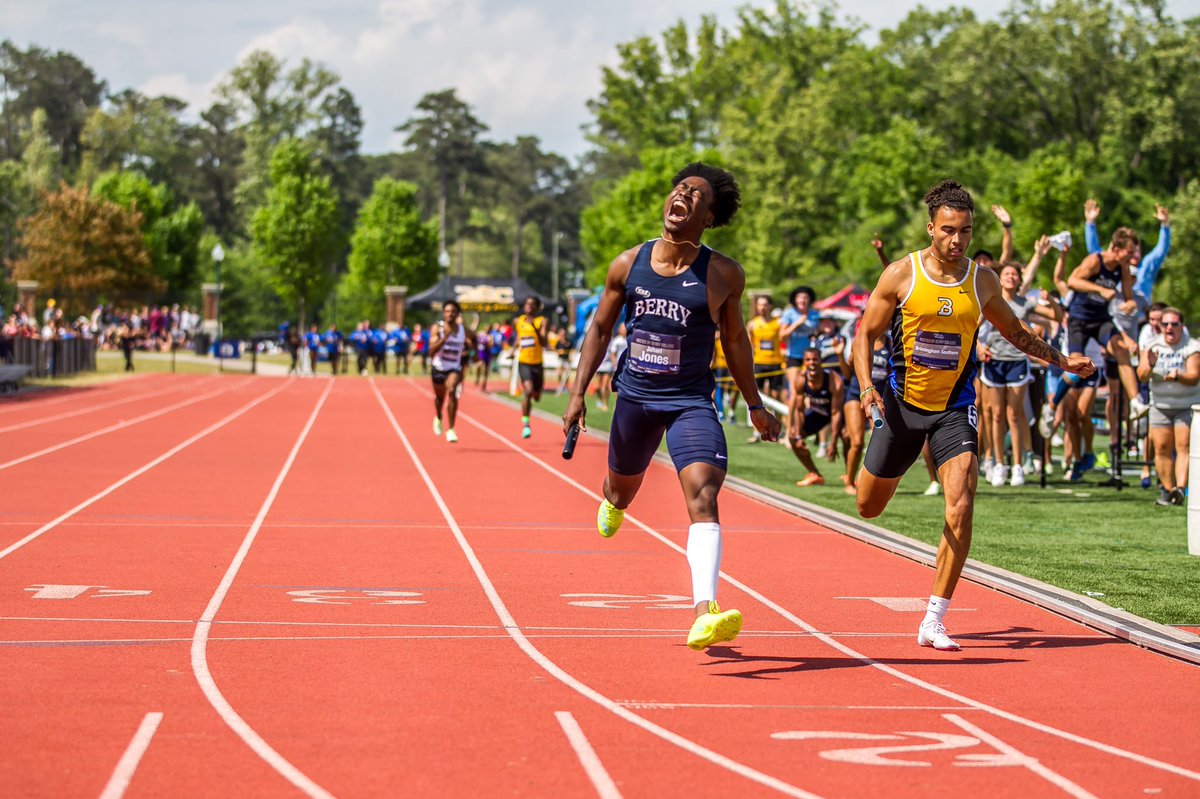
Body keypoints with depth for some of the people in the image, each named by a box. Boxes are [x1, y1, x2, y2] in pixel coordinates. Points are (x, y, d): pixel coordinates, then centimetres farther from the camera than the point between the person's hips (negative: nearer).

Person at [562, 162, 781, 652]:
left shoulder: (723, 276, -7)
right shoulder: (628, 265, -3)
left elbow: (735, 341, 8)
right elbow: (600, 328, 9)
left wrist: (755, 405, 14)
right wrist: (578, 393, 3)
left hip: (692, 402, -3)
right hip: (635, 395, 3)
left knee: (703, 492, -23)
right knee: (622, 491, 23)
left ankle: (705, 614, -35)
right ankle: (611, 501, 65)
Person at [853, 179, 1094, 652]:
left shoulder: (983, 281, 0)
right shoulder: (901, 275, -9)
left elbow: (1014, 332, 18)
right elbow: (866, 333, -1)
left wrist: (1061, 360, 10)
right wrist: (866, 387, -16)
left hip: (955, 409, 1)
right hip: (902, 404, -1)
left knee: (961, 510, -17)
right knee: (869, 508, 13)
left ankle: (933, 622, -9)